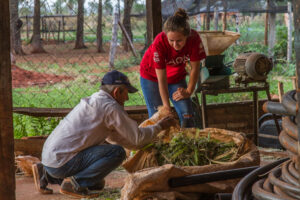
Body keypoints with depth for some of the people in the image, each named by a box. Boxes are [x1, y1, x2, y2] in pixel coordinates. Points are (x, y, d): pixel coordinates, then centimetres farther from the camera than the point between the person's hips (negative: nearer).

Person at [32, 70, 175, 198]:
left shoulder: (95, 101, 18)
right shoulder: (111, 107, -12)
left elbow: (116, 137, 28)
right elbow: (137, 137, -6)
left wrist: (150, 146, 28)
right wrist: (159, 126, 10)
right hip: (60, 162, -10)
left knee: (97, 184, 27)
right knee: (117, 152, -13)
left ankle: (46, 175, 19)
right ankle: (75, 183, -11)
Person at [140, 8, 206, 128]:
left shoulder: (194, 39, -30)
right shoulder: (159, 43, -36)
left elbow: (195, 68, -13)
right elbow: (161, 79, -31)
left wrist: (189, 91, -10)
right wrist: (166, 106, -32)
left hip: (176, 76, 3)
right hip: (152, 76, -3)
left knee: (187, 116, -9)